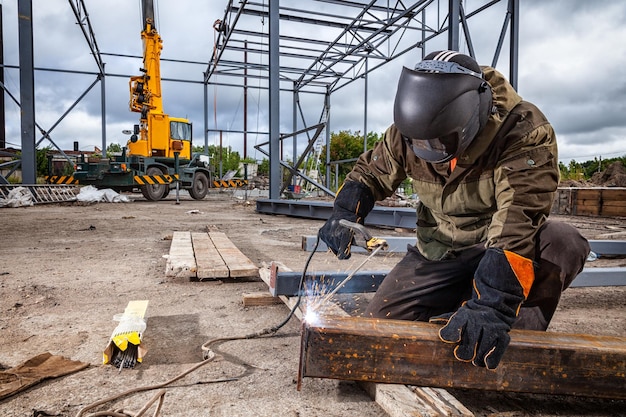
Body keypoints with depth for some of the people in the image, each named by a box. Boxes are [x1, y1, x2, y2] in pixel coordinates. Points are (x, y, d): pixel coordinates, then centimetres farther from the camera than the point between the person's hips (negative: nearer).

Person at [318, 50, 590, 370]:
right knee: (378, 323, -10)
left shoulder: (524, 132, -27)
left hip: (506, 246, -2)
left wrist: (490, 307, -48)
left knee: (562, 243, -36)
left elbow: (518, 220, -38)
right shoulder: (406, 133, -14)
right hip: (438, 253, 3)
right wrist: (344, 214, -17)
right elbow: (369, 172, 4)